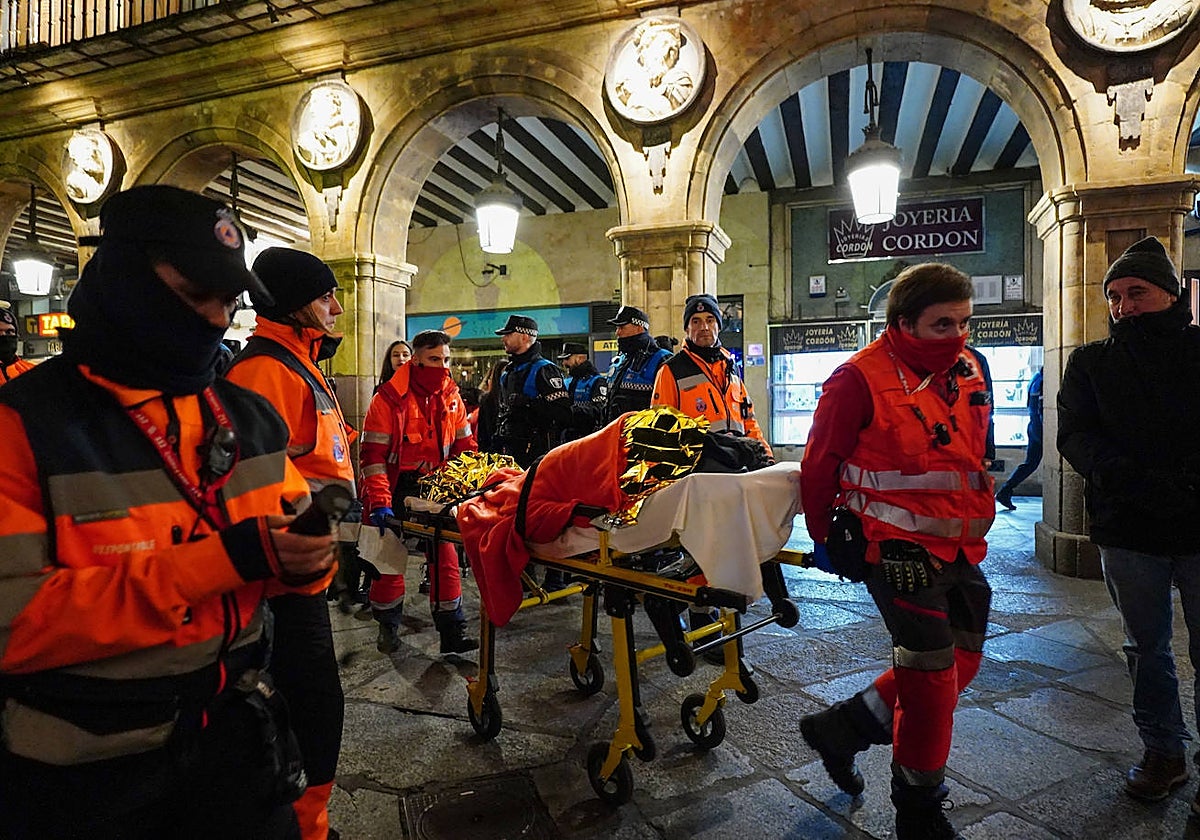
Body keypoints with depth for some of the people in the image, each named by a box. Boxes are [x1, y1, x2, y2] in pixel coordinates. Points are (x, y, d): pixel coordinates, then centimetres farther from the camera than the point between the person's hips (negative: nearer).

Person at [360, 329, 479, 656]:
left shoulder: (451, 396, 2)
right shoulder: (389, 398, -13)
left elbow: (465, 447, 7)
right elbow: (373, 454, -15)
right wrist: (379, 503, -23)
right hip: (396, 490, -3)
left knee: (446, 556, 2)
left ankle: (452, 631, 12)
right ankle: (388, 628, 29)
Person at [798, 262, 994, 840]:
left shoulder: (969, 371, 8)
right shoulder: (861, 379, -16)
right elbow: (820, 462, -12)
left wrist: (976, 513, 22)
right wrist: (823, 537, -5)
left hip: (961, 549, 8)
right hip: (899, 549, -8)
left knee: (961, 662, 16)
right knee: (932, 673, -1)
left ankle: (840, 728, 30)